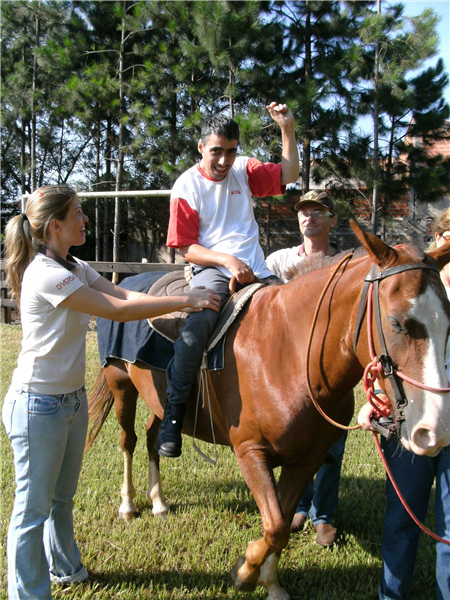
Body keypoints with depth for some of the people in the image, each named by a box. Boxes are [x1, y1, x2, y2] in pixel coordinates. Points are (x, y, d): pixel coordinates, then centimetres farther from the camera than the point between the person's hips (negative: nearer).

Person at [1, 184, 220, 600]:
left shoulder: (74, 268, 8)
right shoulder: (46, 274, -23)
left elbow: (125, 294, 2)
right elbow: (117, 310, -24)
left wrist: (185, 303, -9)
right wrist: (185, 300, -20)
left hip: (72, 397, 10)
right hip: (39, 405, -10)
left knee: (63, 496, 25)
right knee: (34, 507, 5)